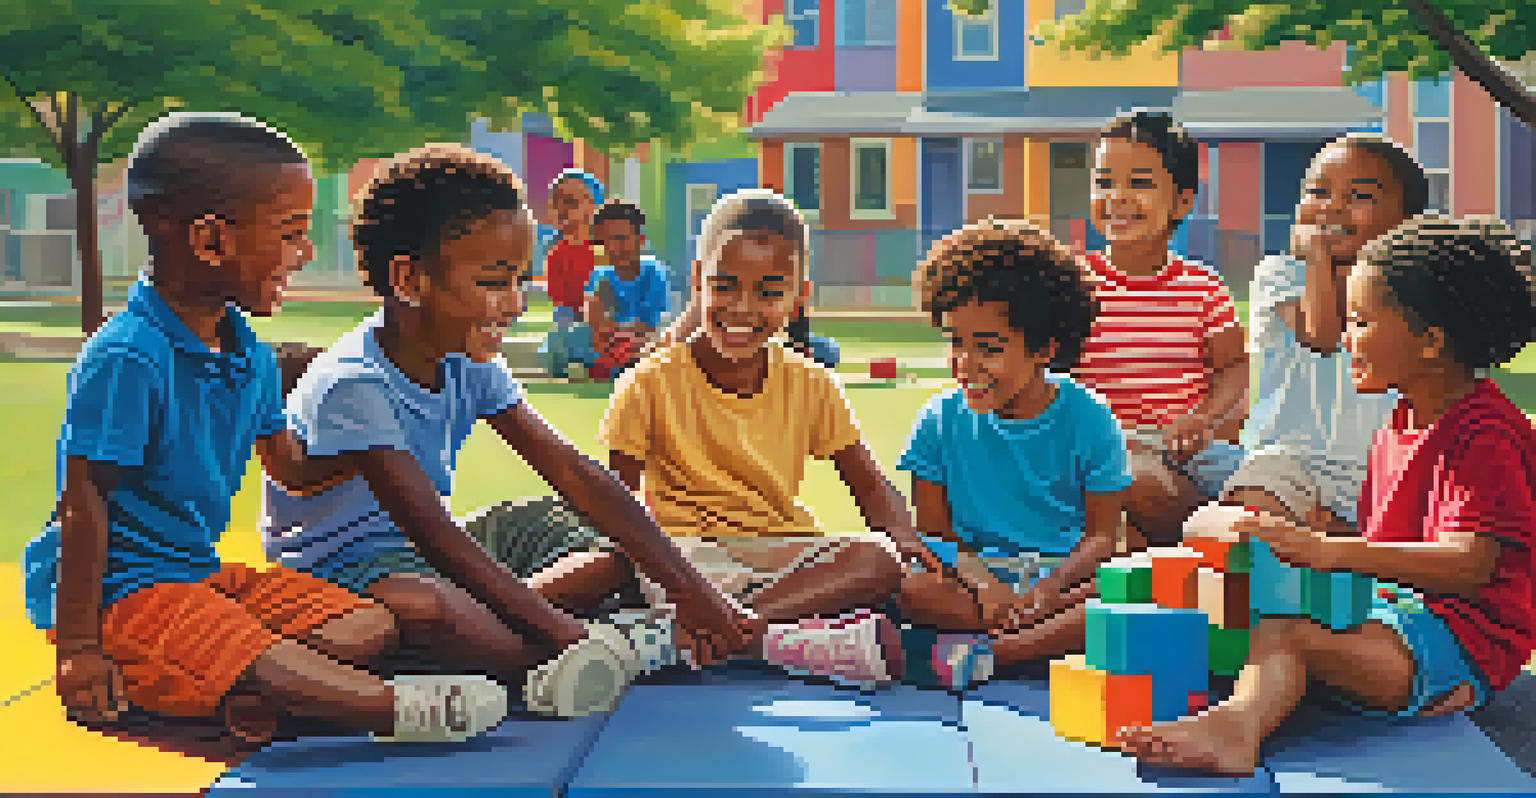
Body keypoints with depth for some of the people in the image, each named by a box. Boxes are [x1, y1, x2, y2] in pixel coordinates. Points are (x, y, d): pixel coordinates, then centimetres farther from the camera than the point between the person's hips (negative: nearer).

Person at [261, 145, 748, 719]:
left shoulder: (470, 365, 0)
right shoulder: (351, 387, -26)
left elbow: (573, 473, -4)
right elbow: (434, 536, -34)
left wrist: (686, 587, -14)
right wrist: (563, 634, -41)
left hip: (427, 552, 9)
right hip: (339, 566, -9)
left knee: (612, 544, -3)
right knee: (417, 605, -44)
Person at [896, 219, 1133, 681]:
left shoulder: (1087, 419, -1)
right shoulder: (942, 421, 4)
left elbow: (1103, 532, -3)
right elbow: (934, 530, 2)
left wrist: (1050, 589, -23)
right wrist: (981, 581, -19)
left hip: (1065, 576, -1)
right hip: (978, 573, 1)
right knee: (909, 586, -32)